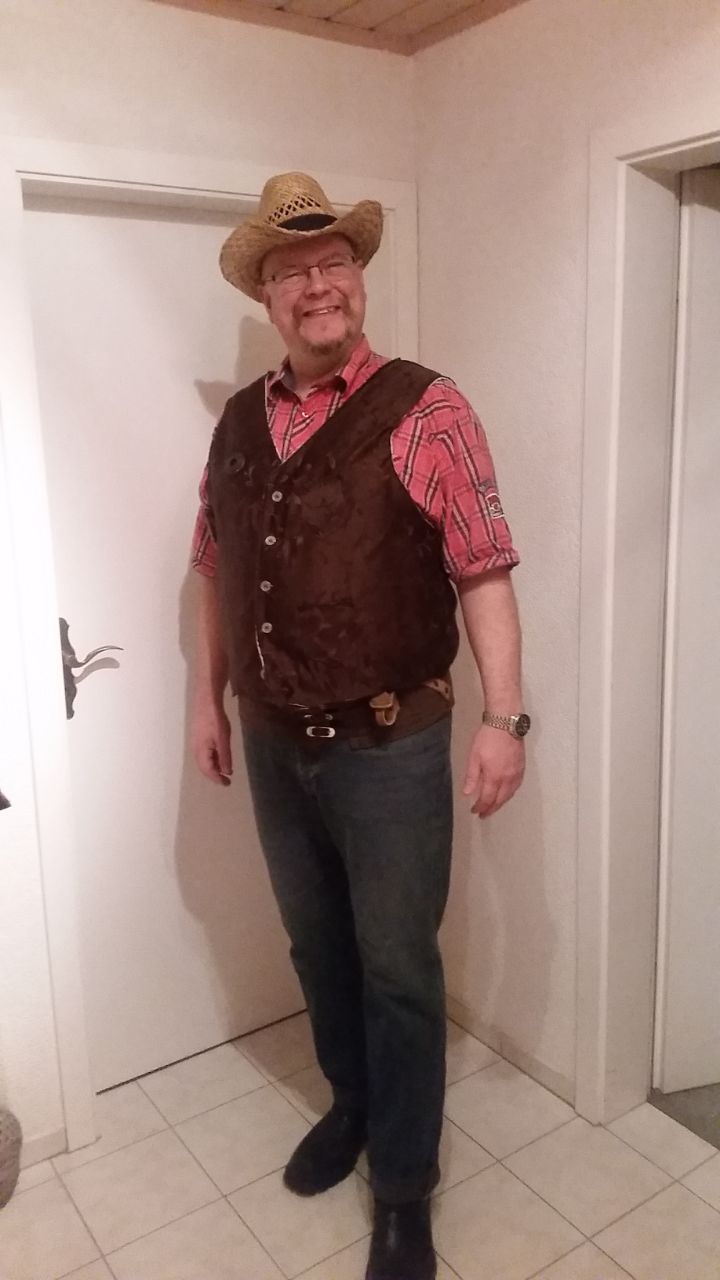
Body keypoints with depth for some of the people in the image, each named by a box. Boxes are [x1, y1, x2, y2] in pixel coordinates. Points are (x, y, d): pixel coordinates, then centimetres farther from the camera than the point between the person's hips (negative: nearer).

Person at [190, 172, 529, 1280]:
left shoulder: (425, 410, -9)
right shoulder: (240, 422, 7)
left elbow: (483, 575, -11)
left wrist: (504, 718, -17)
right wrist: (208, 698, 14)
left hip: (389, 747, -5)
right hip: (273, 744, 5)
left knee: (397, 967, 9)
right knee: (317, 946, 22)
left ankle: (405, 1185, 31)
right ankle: (352, 1103, 47)